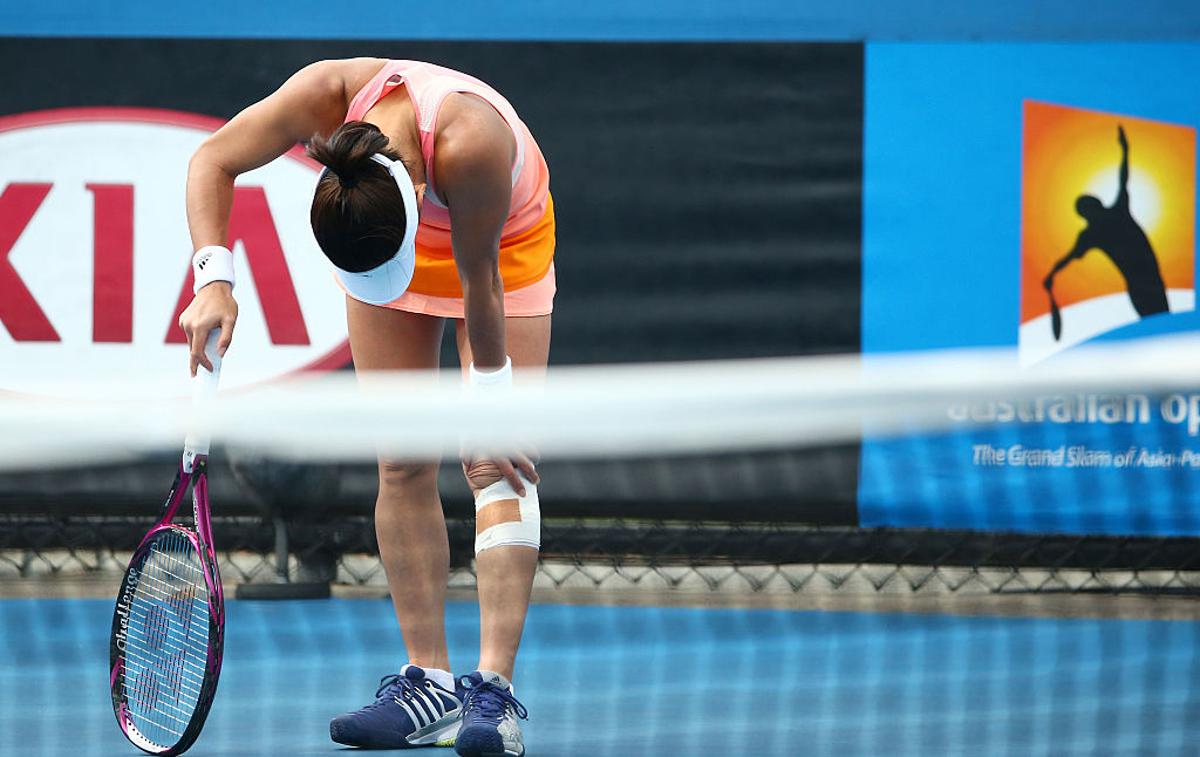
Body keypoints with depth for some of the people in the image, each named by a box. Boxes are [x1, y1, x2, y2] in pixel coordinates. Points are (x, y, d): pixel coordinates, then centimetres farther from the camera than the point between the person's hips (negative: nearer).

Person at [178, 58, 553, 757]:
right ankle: (430, 684, -2)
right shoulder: (325, 97, -36)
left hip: (503, 244, -4)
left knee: (500, 467, -15)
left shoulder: (469, 147, -44)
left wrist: (488, 413, -20)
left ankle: (493, 692, -21)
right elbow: (212, 161, -22)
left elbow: (478, 280, -29)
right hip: (395, 227, 4)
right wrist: (214, 278, -36)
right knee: (403, 465, -4)